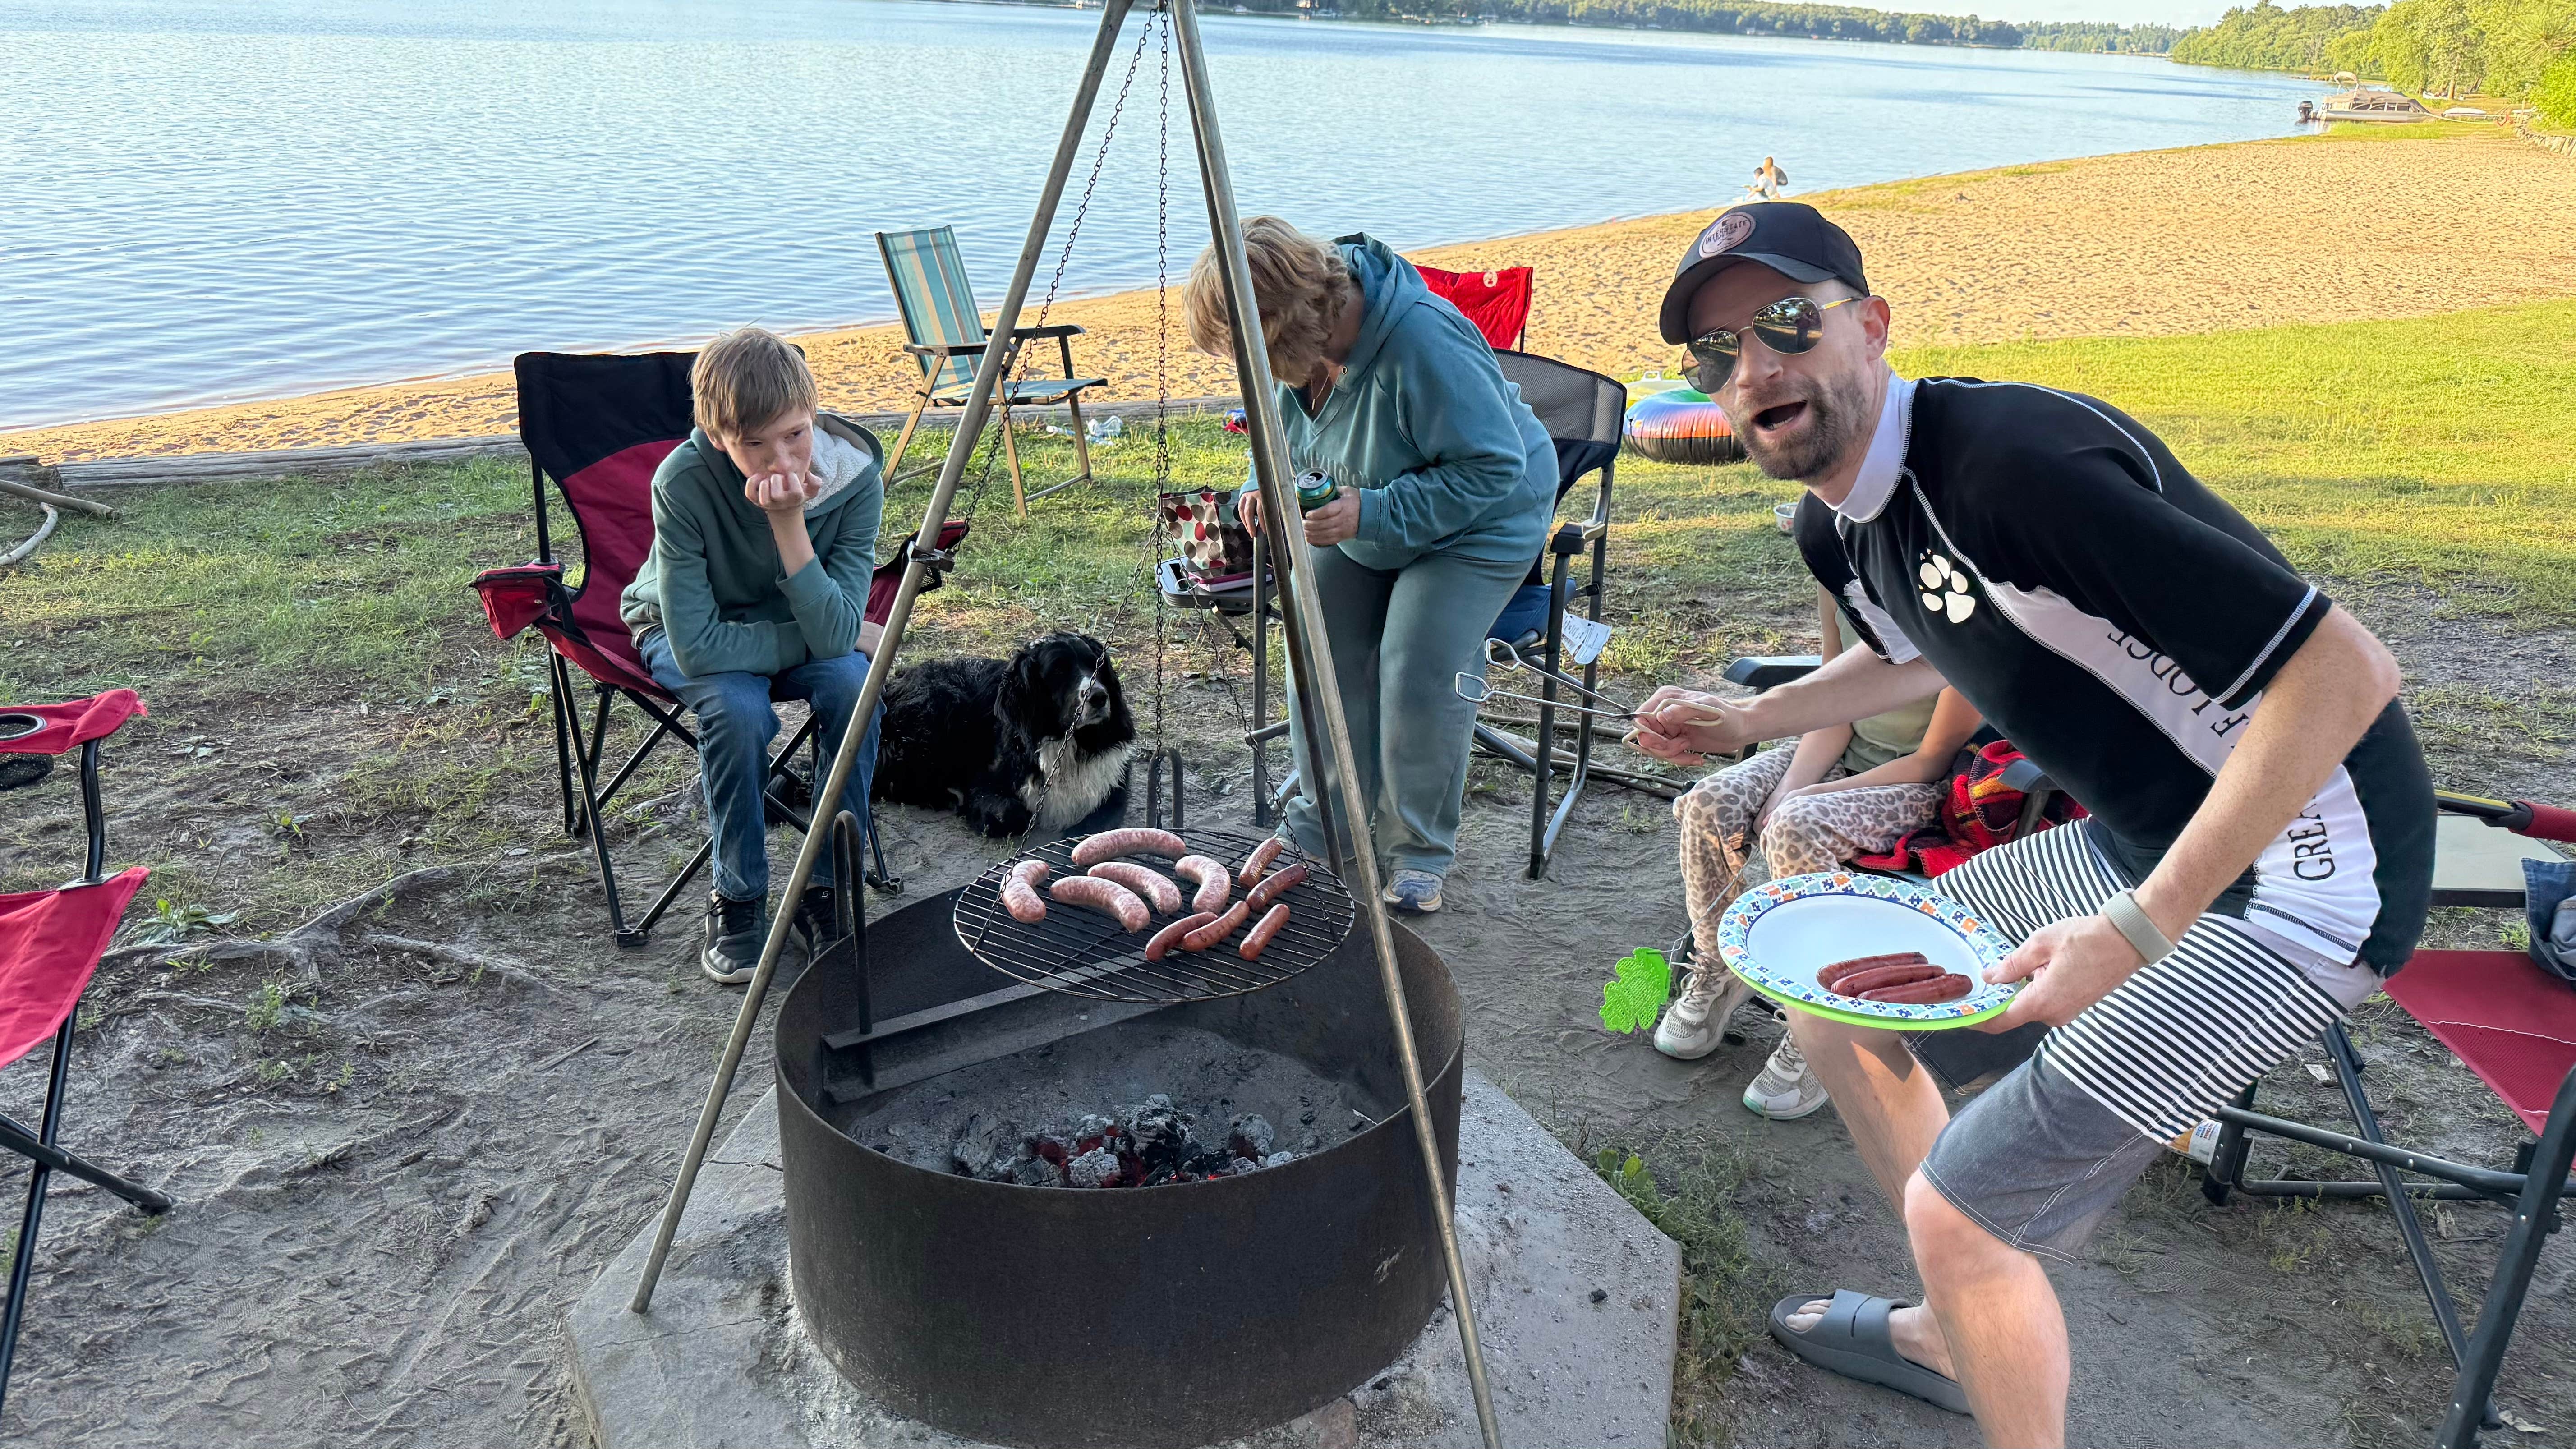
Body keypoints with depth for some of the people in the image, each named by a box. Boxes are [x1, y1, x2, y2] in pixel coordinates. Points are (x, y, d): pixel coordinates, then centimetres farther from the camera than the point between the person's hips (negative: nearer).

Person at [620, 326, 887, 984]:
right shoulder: (683, 482, -32)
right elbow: (698, 645, -32)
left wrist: (790, 523, -41)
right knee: (739, 708, -33)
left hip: (798, 630, 2)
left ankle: (827, 889, -12)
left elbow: (834, 634, -31)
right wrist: (830, 636, -26)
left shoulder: (855, 475, -26)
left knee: (852, 682, -29)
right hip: (688, 633, -2)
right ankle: (738, 901, -10)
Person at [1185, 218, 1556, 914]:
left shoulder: (1424, 342, -36)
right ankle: (1324, 828, 14)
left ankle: (1421, 854, 3)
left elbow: (1493, 469, -30)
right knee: (1320, 649, -5)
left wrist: (1374, 514, -34)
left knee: (1420, 673, -19)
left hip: (1476, 523, -7)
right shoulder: (1300, 347, -11)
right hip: (1361, 520, 7)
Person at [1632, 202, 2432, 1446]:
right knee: (1834, 1019, 16)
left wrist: (2136, 930, -30)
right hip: (2134, 842, 9)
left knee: (1962, 1207, -10)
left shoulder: (2014, 460, -28)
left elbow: (2343, 669, -29)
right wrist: (1746, 721, 16)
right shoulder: (1836, 524, 1)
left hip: (2292, 869, -9)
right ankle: (1954, 1332, 37)